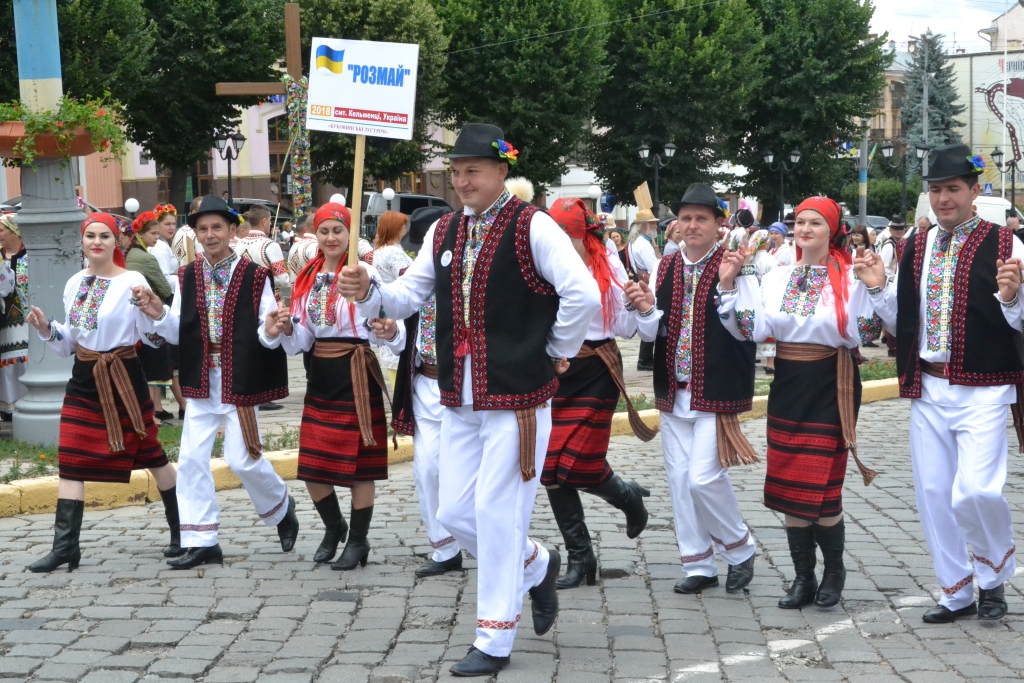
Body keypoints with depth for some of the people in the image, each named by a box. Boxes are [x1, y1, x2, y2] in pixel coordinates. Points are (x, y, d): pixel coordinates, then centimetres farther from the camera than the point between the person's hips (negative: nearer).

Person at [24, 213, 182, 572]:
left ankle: (182, 531, 21)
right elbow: (71, 342, 16)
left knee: (149, 453, 7)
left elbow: (151, 337, -13)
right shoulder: (75, 284, 7)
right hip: (84, 380, 6)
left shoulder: (131, 282, -12)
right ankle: (65, 545, -1)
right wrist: (47, 330, -2)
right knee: (71, 458, -2)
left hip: (123, 377, -5)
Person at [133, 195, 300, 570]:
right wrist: (160, 314, -13)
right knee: (191, 458, 0)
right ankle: (201, 542, 7)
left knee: (242, 458, -3)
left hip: (239, 380, -4)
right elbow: (177, 334, 6)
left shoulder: (255, 276, -5)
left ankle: (281, 507, 28)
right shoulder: (187, 277, 6)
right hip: (201, 381, 4)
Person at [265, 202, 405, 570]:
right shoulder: (308, 277, 8)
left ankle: (358, 540, 16)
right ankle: (333, 527, 33)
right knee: (313, 463, 9)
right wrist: (281, 331, -12)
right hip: (320, 375, 6)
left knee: (358, 462, 1)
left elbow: (386, 327, -15)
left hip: (357, 375, -6)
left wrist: (389, 331, -37)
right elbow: (302, 339, 8)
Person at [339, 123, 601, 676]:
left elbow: (582, 295, -19)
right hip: (459, 401, 7)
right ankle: (535, 567, 37)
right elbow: (408, 296, 9)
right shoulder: (444, 232, 10)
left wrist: (559, 351, -8)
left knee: (495, 514, -4)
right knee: (455, 514, 10)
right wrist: (368, 292, -10)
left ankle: (495, 641, 9)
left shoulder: (533, 228, -11)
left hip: (516, 400, -7)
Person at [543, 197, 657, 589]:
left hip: (596, 373, -3)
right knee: (552, 469, 1)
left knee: (581, 464, -8)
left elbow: (625, 328, -1)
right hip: (554, 373, 3)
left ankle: (627, 495, 27)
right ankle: (579, 557, 14)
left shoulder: (608, 267, -3)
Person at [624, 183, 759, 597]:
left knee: (704, 477, -12)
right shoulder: (666, 269, 9)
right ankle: (699, 565, 21)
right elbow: (651, 333, 10)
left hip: (716, 392, -6)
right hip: (673, 392, 6)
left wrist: (729, 286, -27)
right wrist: (646, 311, -11)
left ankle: (739, 548, 14)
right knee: (679, 477, 8)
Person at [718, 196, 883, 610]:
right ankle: (803, 578, 18)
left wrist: (876, 287, -19)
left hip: (830, 388, -5)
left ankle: (834, 570, 19)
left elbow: (867, 332, -9)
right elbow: (754, 330, -1)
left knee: (821, 488, -4)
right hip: (787, 386, 5)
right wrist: (731, 285, -2)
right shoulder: (777, 278, 7)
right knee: (788, 487, 7)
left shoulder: (849, 278, -6)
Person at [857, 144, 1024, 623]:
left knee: (976, 491, -17)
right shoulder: (917, 248, 10)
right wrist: (881, 288, 0)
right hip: (928, 390, 5)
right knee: (932, 493, 8)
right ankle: (956, 593, 24)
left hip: (982, 391, -5)